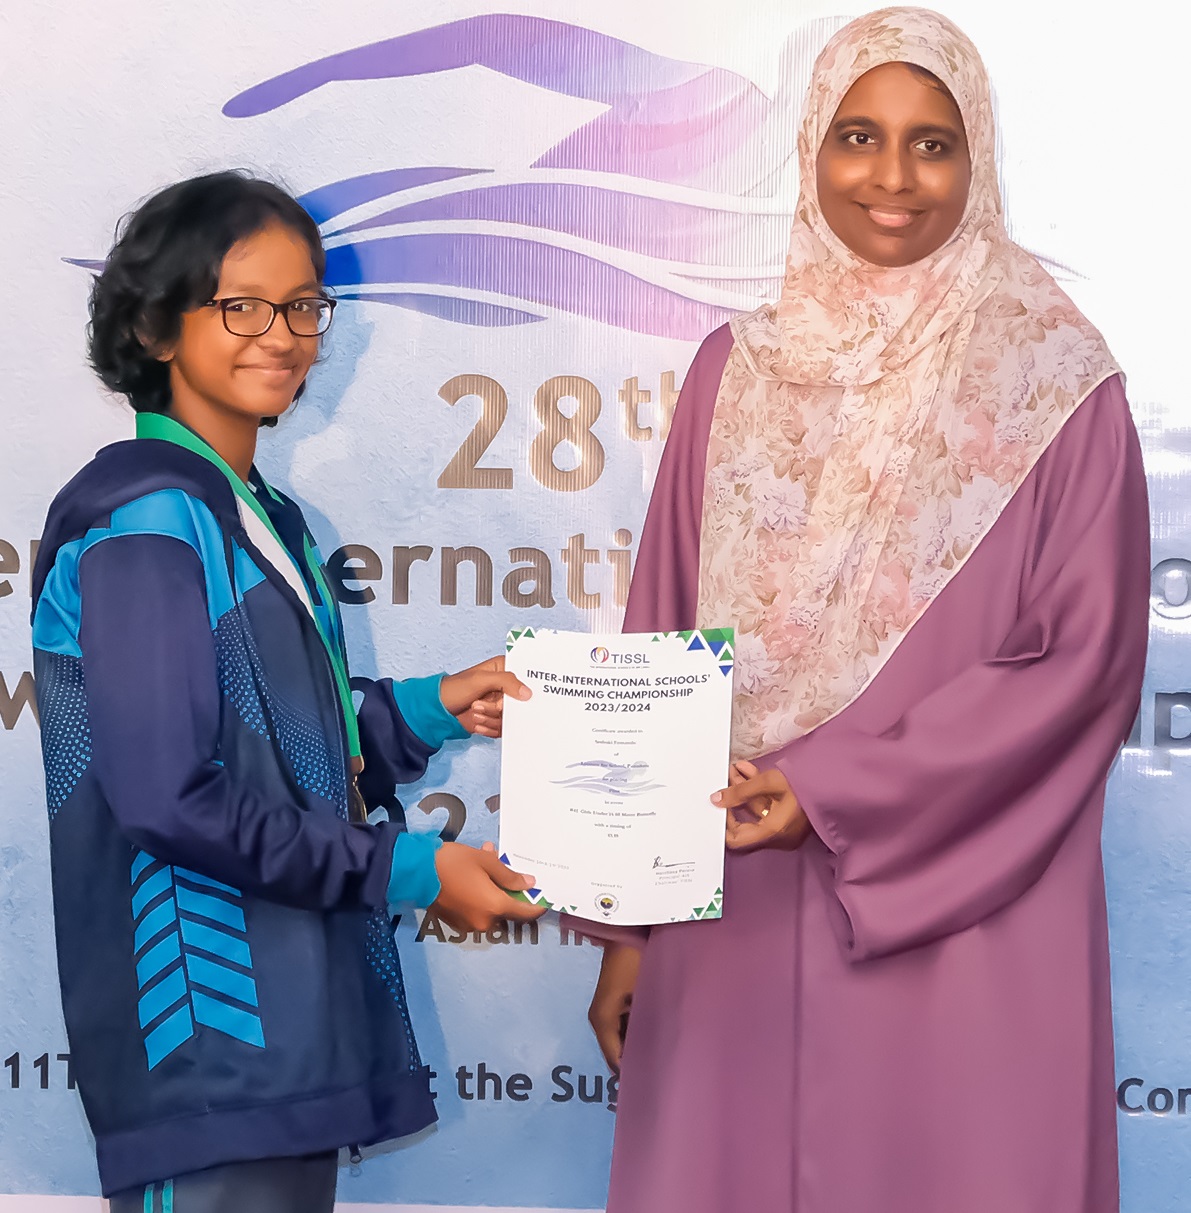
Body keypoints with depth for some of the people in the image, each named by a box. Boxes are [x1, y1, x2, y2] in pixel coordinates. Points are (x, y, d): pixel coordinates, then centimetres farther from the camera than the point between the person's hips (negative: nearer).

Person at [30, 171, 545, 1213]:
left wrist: (428, 709, 7)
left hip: (294, 1007, 9)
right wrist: (404, 870, -16)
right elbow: (169, 795, -21)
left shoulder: (264, 519, 14)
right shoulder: (149, 521, -14)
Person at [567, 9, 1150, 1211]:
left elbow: (1087, 658, -7)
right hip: (735, 913, 3)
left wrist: (837, 795, -15)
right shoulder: (736, 370, 6)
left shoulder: (1059, 384, -2)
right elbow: (658, 649, 7)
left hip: (965, 923, -2)